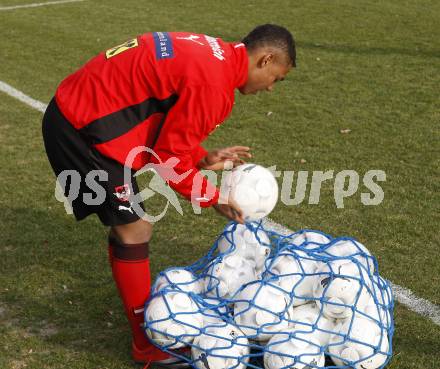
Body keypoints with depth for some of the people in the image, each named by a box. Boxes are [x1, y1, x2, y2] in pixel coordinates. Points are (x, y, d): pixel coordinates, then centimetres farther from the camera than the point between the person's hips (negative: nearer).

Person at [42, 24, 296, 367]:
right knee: (134, 231, -3)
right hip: (85, 128, -10)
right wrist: (213, 197, -4)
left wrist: (203, 159, 9)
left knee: (128, 226, 18)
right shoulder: (214, 81, -21)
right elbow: (169, 156, -16)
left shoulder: (213, 55, 10)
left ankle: (143, 314, 33)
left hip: (78, 109, 10)